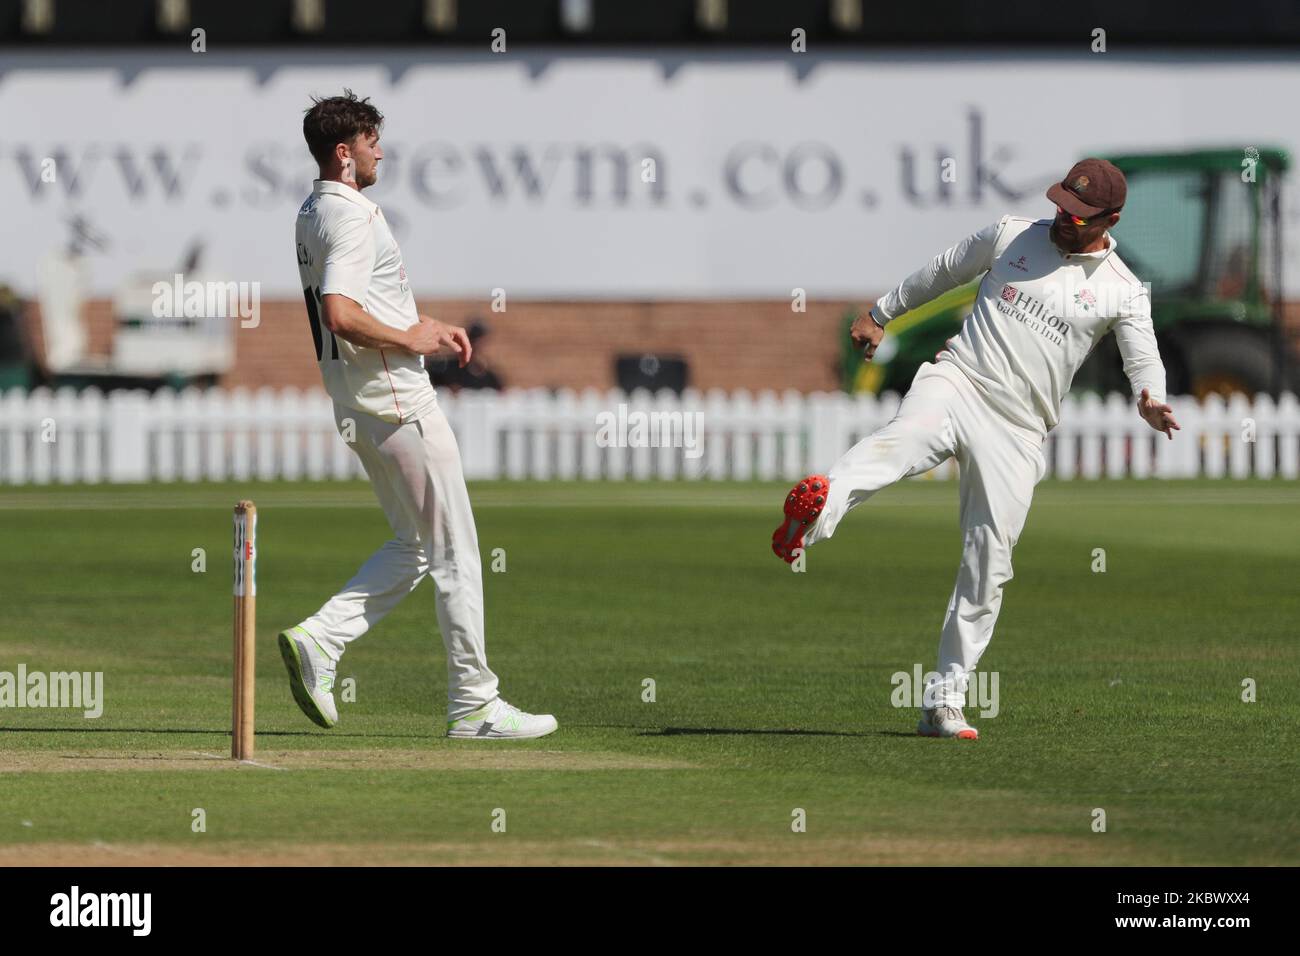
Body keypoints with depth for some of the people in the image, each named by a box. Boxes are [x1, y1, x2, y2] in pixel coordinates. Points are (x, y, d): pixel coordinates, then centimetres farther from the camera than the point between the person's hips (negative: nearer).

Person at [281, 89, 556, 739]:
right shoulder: (350, 217, -17)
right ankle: (473, 704, 0)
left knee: (415, 546, 17)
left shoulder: (313, 214, 15)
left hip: (359, 410, 10)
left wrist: (427, 326, 16)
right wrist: (410, 339, -16)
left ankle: (318, 641, 5)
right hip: (397, 404, -10)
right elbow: (341, 316, -29)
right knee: (454, 552, -3)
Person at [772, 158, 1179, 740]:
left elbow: (1145, 362, -2)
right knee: (905, 439, -37)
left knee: (988, 567, -2)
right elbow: (944, 271, 25)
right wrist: (879, 314, 31)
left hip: (1017, 432, 1)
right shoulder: (1012, 235, 12)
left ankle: (943, 703, 7)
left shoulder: (1122, 292, 7)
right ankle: (819, 507, -68)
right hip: (955, 381, -1)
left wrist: (1151, 403, -24)